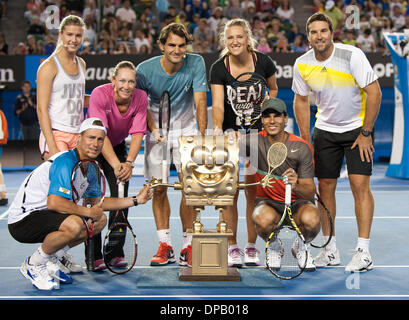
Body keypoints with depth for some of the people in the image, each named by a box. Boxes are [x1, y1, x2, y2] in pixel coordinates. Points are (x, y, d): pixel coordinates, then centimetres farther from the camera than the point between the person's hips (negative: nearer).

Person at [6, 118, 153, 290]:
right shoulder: (66, 161, -22)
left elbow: (97, 202, 18)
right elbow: (54, 203, -32)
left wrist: (136, 200, 12)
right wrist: (88, 212, -20)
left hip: (45, 214, 10)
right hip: (22, 220, -10)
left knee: (100, 220, 7)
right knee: (74, 224, -34)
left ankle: (55, 255, 10)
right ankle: (33, 265, -11)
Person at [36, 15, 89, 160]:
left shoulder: (81, 64, 15)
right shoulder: (49, 66, -6)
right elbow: (42, 109, -11)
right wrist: (52, 146, -18)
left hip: (78, 135, 6)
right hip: (55, 134, -6)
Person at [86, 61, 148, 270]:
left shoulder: (141, 98, -19)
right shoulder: (100, 94, -29)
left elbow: (138, 133, -21)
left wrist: (129, 162, -36)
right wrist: (116, 164, -46)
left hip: (118, 146, 4)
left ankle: (115, 253, 8)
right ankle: (94, 256, -4)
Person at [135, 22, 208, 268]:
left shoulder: (196, 63, -15)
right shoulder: (145, 69, -13)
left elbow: (200, 101, -17)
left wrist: (202, 135, -25)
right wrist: (153, 130, -15)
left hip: (186, 130, -1)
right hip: (157, 131, 1)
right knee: (158, 189, 0)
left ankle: (188, 246, 0)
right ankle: (165, 246, 11)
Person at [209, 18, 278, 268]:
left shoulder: (263, 62, -8)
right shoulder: (218, 68, -11)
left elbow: (273, 88, 12)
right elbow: (218, 104, -21)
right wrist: (217, 127, -39)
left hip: (257, 130, 0)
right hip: (229, 132, 0)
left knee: (253, 190, 1)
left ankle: (251, 247, 14)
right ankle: (232, 248, 8)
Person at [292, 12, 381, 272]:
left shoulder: (352, 55, -18)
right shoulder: (302, 65, -6)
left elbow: (374, 92, -15)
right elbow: (301, 100, 7)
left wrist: (365, 133, -15)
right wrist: (306, 140, 4)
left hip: (357, 128, -4)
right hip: (324, 130, 4)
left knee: (360, 185, -12)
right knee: (325, 186, 2)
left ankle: (363, 251, -6)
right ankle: (331, 250, 12)